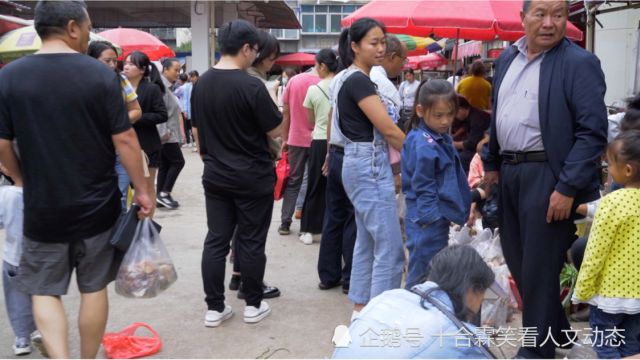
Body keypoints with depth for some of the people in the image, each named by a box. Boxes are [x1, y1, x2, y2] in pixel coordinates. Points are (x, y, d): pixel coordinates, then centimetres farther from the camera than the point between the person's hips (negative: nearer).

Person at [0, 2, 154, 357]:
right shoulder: (101, 74, -11)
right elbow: (125, 140, -11)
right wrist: (143, 190, -1)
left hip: (42, 207, 1)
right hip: (97, 205, 0)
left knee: (44, 289, 14)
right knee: (94, 288, 15)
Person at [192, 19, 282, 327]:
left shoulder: (200, 84, 4)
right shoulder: (251, 86, -18)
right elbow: (276, 131, -12)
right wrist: (272, 104, 6)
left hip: (215, 176, 6)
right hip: (253, 177, -5)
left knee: (216, 240, 9)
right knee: (251, 242, 6)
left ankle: (214, 308, 14)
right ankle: (253, 305, 18)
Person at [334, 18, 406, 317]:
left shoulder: (350, 79, 15)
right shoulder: (359, 80, -16)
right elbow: (389, 129, -18)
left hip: (362, 165, 10)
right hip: (370, 167, -10)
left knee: (367, 242, 15)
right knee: (390, 248, -7)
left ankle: (360, 307, 22)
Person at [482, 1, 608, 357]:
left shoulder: (579, 63, -10)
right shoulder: (507, 58, 11)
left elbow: (593, 132, -15)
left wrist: (567, 187, -20)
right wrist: (492, 164, 19)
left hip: (547, 176, -7)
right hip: (509, 172, 8)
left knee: (538, 267, 0)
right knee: (515, 258, 16)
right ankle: (557, 330, 36)